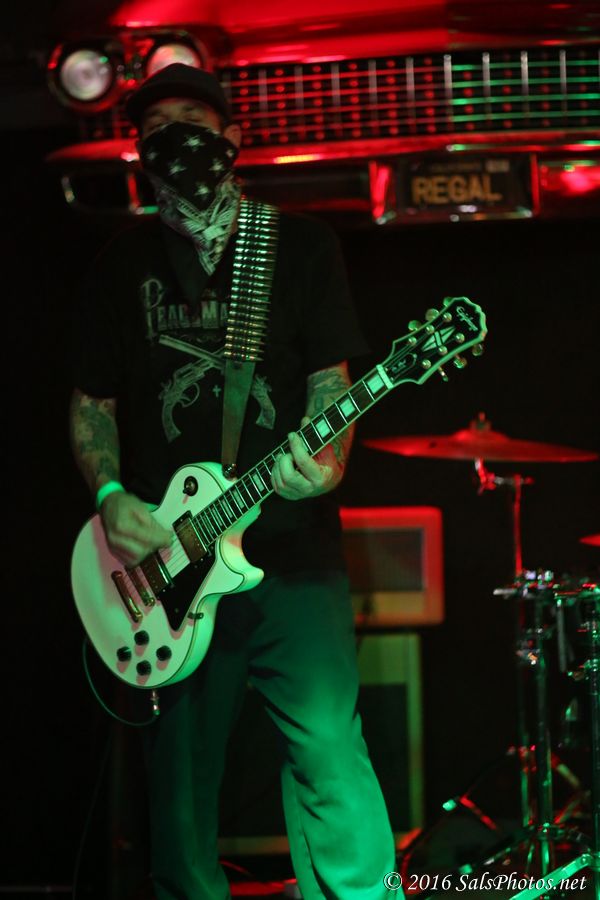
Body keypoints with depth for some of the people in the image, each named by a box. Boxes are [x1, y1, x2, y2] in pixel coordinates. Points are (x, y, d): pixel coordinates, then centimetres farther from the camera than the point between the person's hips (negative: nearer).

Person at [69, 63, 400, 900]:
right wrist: (110, 497, -5)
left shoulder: (301, 245, 7)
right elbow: (91, 401, 13)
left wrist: (328, 456, -18)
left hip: (292, 547, -2)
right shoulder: (122, 266, 12)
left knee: (329, 754, -10)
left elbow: (330, 374, 3)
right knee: (181, 776, 5)